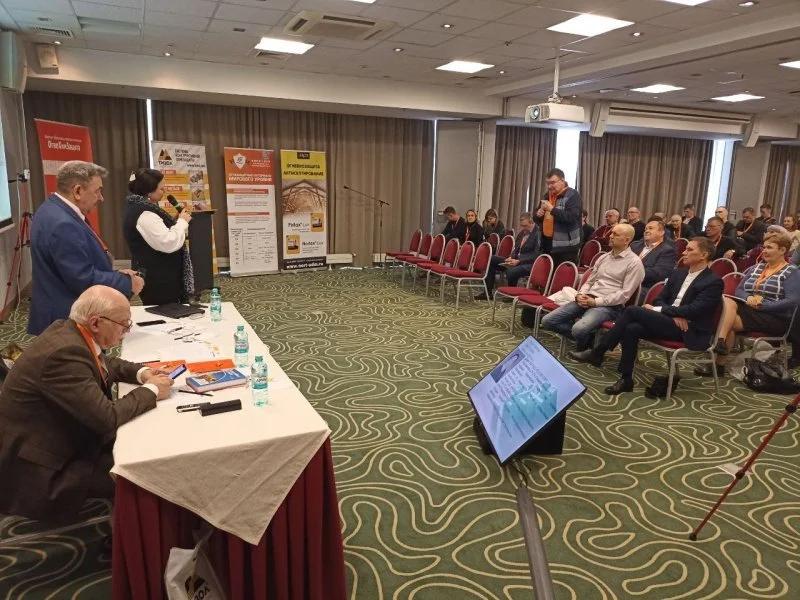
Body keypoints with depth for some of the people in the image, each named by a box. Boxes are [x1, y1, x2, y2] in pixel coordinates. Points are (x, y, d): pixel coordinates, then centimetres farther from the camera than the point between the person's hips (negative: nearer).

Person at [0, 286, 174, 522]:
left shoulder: (68, 330, -3)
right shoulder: (64, 353, -31)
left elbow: (104, 363, 17)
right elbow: (108, 417, -31)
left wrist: (140, 372, -1)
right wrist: (151, 391, -16)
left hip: (63, 439, 9)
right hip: (40, 470, -9)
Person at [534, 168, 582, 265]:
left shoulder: (572, 195, -6)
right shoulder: (547, 196, 16)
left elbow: (571, 217, -22)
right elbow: (538, 220, 22)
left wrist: (552, 209, -22)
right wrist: (538, 215, -1)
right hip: (547, 247, 7)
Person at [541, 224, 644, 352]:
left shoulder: (634, 263, -4)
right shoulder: (604, 257, 18)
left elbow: (625, 293, -11)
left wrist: (595, 302, -15)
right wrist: (580, 295, -2)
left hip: (609, 306, -7)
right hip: (586, 300, 7)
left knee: (579, 329, -35)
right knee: (547, 321, -8)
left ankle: (582, 348, 0)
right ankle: (587, 337, 3)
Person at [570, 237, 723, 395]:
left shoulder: (714, 282, -6)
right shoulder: (677, 274, 16)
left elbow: (693, 310, -17)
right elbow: (660, 299, 13)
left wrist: (657, 310, -16)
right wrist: (673, 315, -9)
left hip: (688, 331, -7)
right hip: (670, 323, 7)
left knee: (633, 310, -22)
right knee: (632, 328, -24)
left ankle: (597, 352, -15)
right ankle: (626, 379, -16)